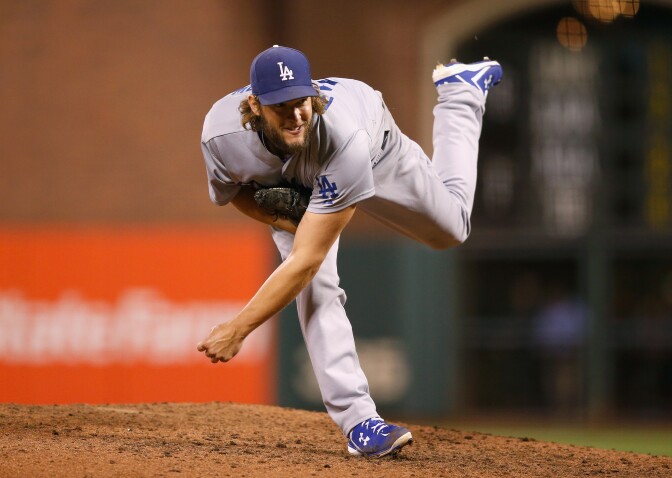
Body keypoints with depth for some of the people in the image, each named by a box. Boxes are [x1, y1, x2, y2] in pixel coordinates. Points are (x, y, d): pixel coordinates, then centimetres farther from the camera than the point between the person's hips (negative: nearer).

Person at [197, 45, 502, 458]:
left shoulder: (346, 138, -51)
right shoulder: (221, 134, -41)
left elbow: (304, 260, -47)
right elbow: (231, 189, -12)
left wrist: (237, 330, -46)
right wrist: (279, 220, -32)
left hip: (375, 150, -1)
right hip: (290, 187, 1)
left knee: (450, 228, 22)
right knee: (316, 289, -23)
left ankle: (461, 91, 42)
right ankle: (358, 420, -18)